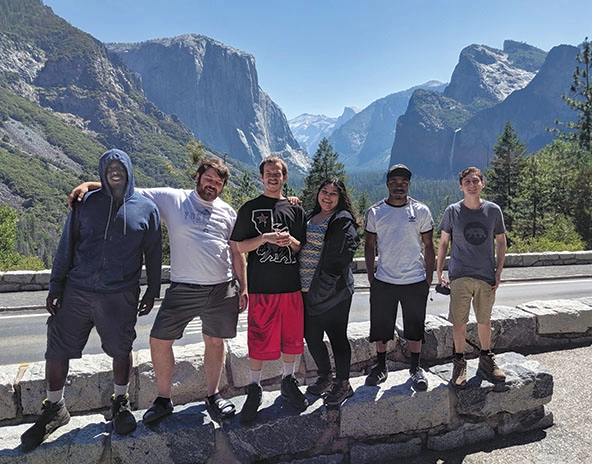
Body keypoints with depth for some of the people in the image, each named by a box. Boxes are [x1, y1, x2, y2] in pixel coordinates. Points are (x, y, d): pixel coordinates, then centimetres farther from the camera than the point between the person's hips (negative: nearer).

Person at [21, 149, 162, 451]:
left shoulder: (146, 208, 3)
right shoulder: (86, 204, 4)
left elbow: (153, 253, 7)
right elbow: (66, 246, 7)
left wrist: (152, 291, 6)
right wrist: (56, 285, 4)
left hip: (121, 296, -1)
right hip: (76, 291, 2)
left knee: (121, 350, 9)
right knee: (57, 350, 7)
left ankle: (120, 403, 33)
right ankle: (54, 409, 29)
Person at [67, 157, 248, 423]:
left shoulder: (228, 212, 9)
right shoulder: (172, 199, 3)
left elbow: (237, 253, 11)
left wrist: (243, 288, 7)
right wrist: (89, 185, -11)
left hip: (223, 289, 1)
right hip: (183, 289, -1)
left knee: (215, 341, 11)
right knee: (159, 340, 1)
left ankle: (213, 396, 30)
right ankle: (163, 399, 21)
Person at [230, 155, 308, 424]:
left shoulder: (295, 209, 11)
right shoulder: (250, 209, 4)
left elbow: (303, 248, 12)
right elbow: (238, 247, 0)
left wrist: (291, 241, -10)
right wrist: (265, 238, -15)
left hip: (292, 285, 3)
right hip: (261, 286, -2)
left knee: (292, 337, 11)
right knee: (259, 340, 3)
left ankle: (289, 382, 31)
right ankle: (254, 389, 21)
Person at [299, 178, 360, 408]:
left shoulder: (343, 220, -7)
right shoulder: (309, 217, 16)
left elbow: (346, 252, -16)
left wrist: (330, 277, -18)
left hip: (332, 291, -7)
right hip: (307, 289, 7)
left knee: (337, 336, 3)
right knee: (311, 337, 14)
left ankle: (343, 384, 19)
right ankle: (325, 378, 34)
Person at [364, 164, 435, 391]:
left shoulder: (421, 211, -1)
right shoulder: (374, 212, 0)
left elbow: (429, 246, 4)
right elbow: (370, 246, 6)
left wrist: (429, 280, 0)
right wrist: (371, 278, 1)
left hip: (415, 281, 0)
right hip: (383, 281, 1)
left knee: (415, 328, 11)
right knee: (380, 328, 9)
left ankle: (415, 368, 29)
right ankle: (381, 366, 27)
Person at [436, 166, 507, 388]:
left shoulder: (493, 210, 1)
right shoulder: (453, 211, -2)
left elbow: (501, 242, 9)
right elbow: (443, 242, 5)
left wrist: (498, 272, 3)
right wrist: (439, 272, 1)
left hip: (486, 276, 2)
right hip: (460, 276, -1)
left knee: (484, 320, 13)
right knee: (459, 322, 2)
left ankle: (486, 358, 33)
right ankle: (459, 362, 18)